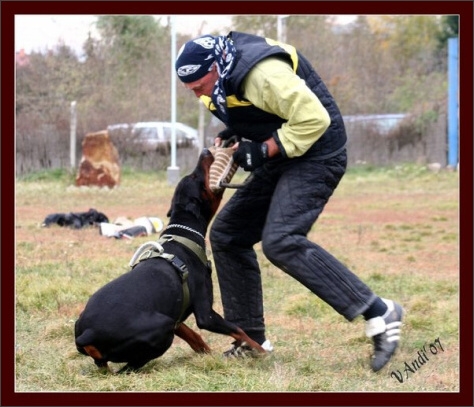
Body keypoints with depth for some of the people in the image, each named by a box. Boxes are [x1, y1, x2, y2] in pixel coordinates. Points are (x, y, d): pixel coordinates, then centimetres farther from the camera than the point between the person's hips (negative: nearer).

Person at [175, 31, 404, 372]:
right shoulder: (225, 74, 3)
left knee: (281, 241, -26)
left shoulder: (262, 72, -27)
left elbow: (314, 119, -30)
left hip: (315, 156, -10)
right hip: (281, 160, 10)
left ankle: (379, 313, -25)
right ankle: (251, 340, 16)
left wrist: (264, 150, -24)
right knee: (226, 235, 9)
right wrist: (233, 135, 1)